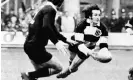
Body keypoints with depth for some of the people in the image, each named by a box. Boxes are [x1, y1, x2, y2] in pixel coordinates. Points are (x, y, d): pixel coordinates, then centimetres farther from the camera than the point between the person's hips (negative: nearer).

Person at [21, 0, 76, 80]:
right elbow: (46, 27, -31)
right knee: (58, 68, -4)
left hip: (30, 45, 10)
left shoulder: (46, 7, 18)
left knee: (40, 72, 18)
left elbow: (52, 29, 29)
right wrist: (56, 42, -37)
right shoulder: (50, 9, -13)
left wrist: (65, 40, 31)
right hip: (35, 47, -10)